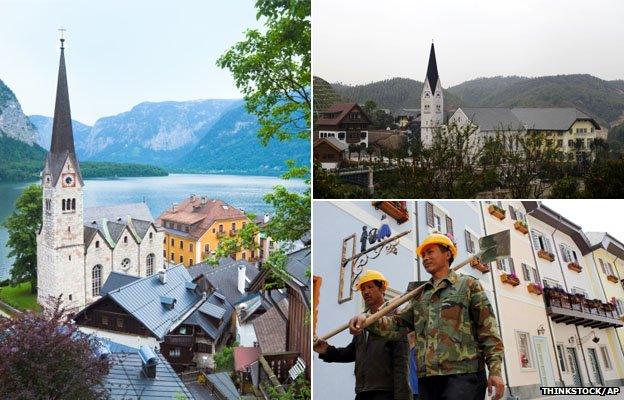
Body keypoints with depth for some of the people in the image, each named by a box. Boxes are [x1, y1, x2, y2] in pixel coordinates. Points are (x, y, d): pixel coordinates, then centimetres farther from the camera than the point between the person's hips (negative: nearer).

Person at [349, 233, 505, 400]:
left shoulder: (468, 285, 9)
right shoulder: (420, 296, 24)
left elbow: (488, 329, 1)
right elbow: (399, 322, 12)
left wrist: (495, 370, -9)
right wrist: (367, 320, -7)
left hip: (463, 375, -5)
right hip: (427, 379, 5)